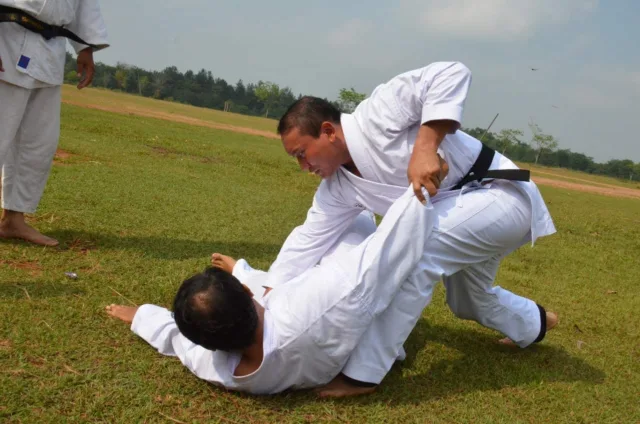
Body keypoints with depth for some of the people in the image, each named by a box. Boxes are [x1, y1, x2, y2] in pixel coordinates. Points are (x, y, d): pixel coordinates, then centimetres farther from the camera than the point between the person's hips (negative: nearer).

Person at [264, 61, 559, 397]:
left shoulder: (377, 115, -23)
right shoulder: (339, 186, 1)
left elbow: (452, 74, -30)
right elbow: (307, 240, 1)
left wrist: (424, 147, -38)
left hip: (501, 196, -10)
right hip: (462, 211, 10)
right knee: (471, 302, 28)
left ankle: (363, 373, -20)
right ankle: (535, 324, 60)